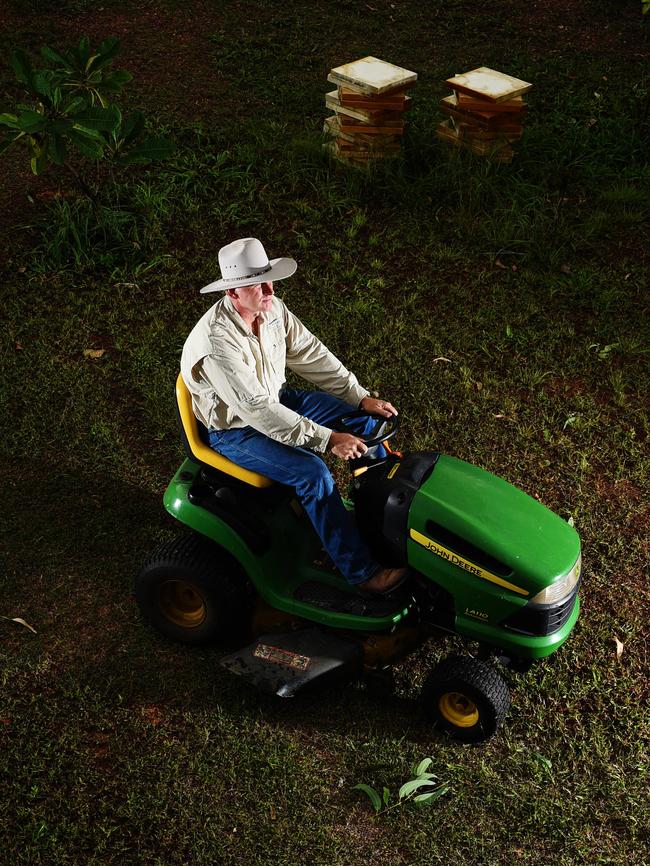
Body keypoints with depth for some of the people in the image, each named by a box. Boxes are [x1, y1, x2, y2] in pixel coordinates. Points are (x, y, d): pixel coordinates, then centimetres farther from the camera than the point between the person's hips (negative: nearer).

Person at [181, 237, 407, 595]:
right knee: (312, 472, -27)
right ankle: (360, 570, -16)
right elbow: (257, 410, -36)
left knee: (366, 421, 3)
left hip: (276, 401, 8)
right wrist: (328, 439, -37)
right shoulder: (217, 341, -34)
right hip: (234, 428, -8)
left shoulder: (273, 310, -11)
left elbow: (312, 355, 0)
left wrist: (361, 397, -7)